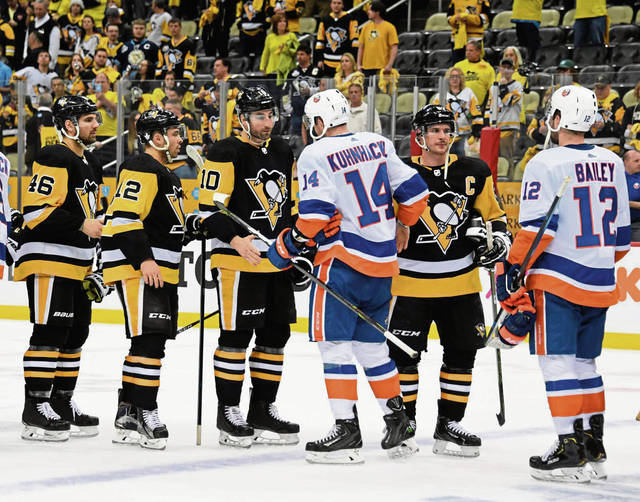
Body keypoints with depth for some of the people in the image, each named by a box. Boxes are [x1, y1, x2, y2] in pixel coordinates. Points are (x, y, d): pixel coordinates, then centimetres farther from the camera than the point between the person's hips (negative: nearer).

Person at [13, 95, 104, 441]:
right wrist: (81, 225, -21)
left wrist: (91, 268, 22)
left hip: (76, 264, 10)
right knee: (50, 332, -11)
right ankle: (35, 409, -9)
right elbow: (36, 210, -21)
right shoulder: (54, 159, -13)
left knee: (76, 333, 12)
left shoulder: (90, 164, 18)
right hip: (47, 261, -10)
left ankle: (61, 404, 22)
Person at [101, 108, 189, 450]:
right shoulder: (140, 169, -11)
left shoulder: (164, 174, 23)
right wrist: (144, 259, -26)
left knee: (151, 342, 11)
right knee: (150, 339, -15)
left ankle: (128, 417, 16)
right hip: (136, 268, -11)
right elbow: (124, 216, -21)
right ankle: (145, 413, -14)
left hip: (159, 270, 11)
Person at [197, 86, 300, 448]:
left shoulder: (284, 153, 14)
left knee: (275, 334, 9)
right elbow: (209, 208, -12)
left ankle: (263, 411, 19)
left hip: (277, 262, 7)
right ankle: (228, 412, 3)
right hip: (238, 259, -7)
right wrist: (236, 239, -24)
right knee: (236, 336, -6)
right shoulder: (226, 154, -9)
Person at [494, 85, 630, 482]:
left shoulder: (546, 163, -10)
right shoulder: (612, 163, 9)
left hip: (557, 278, -6)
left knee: (558, 362, -4)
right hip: (600, 284, 6)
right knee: (584, 362, 16)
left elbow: (536, 227, -16)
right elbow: (621, 232, 15)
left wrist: (511, 268, -8)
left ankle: (571, 451, -9)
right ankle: (594, 450, 18)